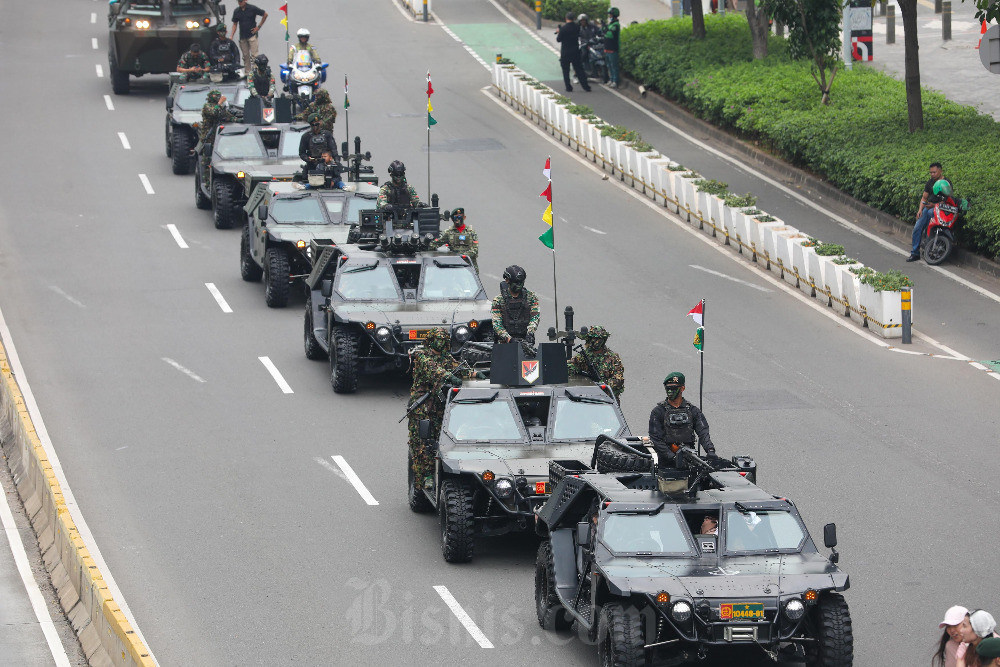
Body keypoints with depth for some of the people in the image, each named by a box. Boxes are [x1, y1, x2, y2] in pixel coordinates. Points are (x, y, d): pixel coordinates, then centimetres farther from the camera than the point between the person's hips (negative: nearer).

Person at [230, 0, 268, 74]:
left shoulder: (252, 8, -7)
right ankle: (247, 72, 14)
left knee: (253, 55, -12)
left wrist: (259, 26, -1)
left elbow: (265, 14, 3)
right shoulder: (236, 11, 5)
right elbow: (235, 24, 12)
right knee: (245, 56, 8)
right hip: (242, 37, 4)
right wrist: (231, 35, -1)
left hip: (252, 35, -4)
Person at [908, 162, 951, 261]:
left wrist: (934, 205, -17)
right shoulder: (930, 182, 17)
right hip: (928, 207, 5)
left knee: (930, 213, -40)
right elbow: (924, 198, 19)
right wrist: (920, 210, 2)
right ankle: (915, 253, -5)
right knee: (917, 229, -10)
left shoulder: (947, 183, -1)